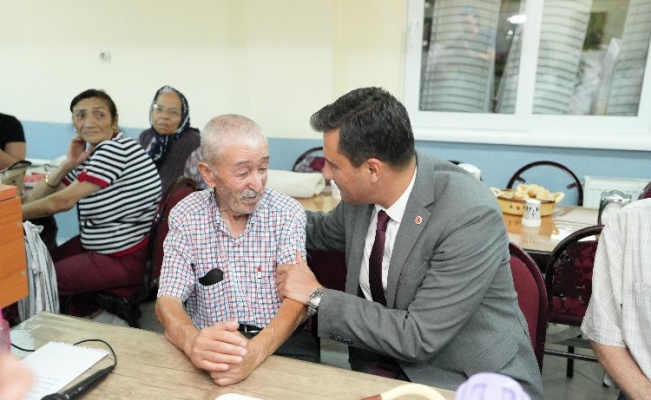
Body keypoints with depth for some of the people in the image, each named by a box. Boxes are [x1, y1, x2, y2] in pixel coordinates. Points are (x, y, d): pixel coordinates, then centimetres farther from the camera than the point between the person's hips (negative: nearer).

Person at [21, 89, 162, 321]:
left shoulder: (116, 148, -20)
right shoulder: (88, 156, 7)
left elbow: (62, 201, -18)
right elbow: (35, 200, 7)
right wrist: (68, 164, -7)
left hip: (125, 259, -9)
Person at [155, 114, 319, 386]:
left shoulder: (288, 213, -6)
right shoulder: (185, 217, -3)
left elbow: (297, 300, -13)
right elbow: (168, 301, -8)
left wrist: (255, 351, -34)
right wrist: (192, 341, -32)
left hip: (279, 341, 0)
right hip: (210, 345, 1)